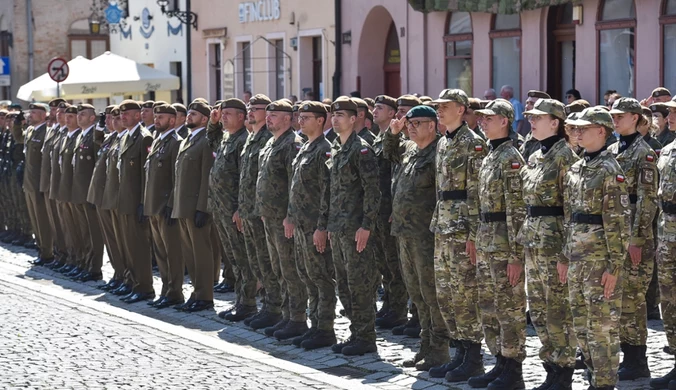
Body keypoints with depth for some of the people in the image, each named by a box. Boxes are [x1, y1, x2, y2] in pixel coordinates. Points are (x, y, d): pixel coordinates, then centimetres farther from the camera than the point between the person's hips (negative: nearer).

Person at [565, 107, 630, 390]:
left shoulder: (609, 170, -12)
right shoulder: (576, 169, 13)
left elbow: (619, 223, -14)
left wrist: (614, 267, -17)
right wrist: (565, 257, 17)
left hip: (600, 257, -8)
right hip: (577, 257, 8)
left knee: (603, 324, -3)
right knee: (581, 324, 12)